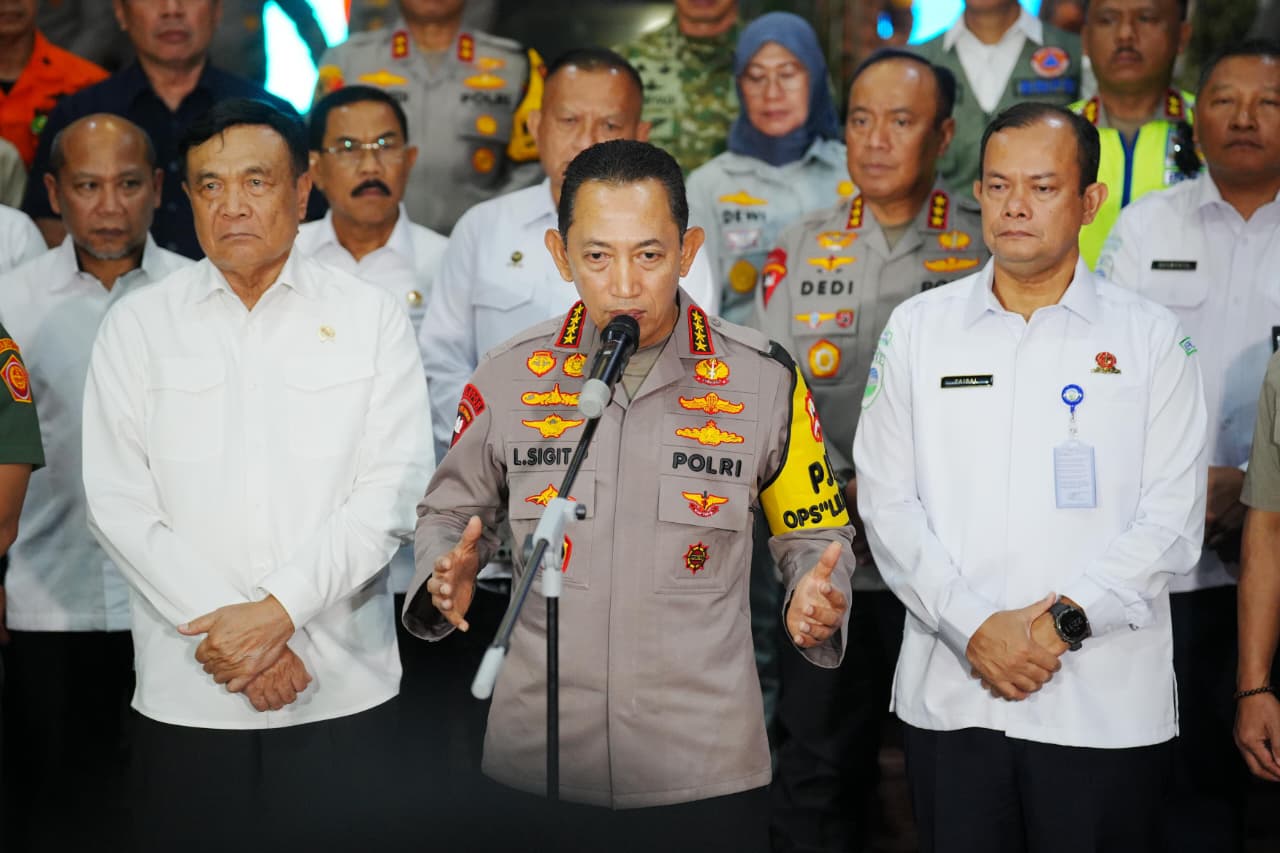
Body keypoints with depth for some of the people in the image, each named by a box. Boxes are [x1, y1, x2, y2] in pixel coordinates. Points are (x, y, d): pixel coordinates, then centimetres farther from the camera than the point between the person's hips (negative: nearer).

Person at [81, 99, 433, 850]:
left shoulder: (373, 320, 5)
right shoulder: (138, 325, 6)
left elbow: (394, 491, -3)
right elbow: (119, 504, -1)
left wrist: (279, 608, -13)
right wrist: (230, 633, -10)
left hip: (344, 696, 0)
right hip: (187, 697, 1)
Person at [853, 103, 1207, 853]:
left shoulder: (1152, 338, 3)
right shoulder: (917, 329, 7)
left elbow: (1172, 520, -2)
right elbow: (888, 502, 2)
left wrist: (1064, 622, -13)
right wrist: (973, 626, -10)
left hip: (1109, 707, -1)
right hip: (949, 698, 1)